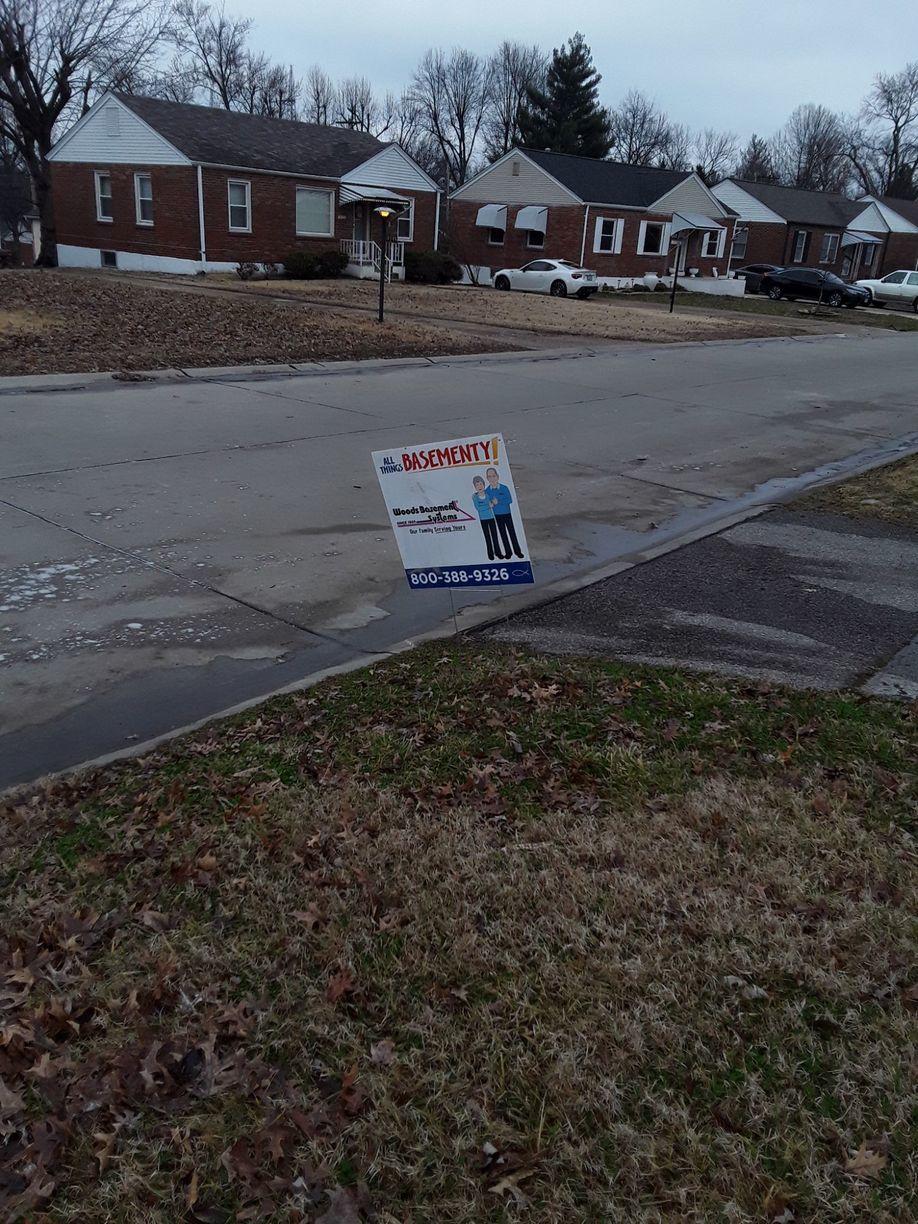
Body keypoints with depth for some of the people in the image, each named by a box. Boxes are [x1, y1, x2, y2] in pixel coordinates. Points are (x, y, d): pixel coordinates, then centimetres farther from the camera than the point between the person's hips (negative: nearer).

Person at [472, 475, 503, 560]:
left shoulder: (488, 494, -5)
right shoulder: (475, 497, -9)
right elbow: (477, 508, -14)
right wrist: (489, 505, -15)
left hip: (491, 517, 1)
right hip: (483, 519, -1)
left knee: (494, 535, 6)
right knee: (487, 537, 8)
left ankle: (498, 552, 18)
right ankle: (490, 553, 18)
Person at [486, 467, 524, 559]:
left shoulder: (504, 488, -12)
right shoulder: (488, 491, -6)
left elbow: (510, 500, -15)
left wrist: (498, 502, -23)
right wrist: (490, 504, -24)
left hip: (507, 513, -2)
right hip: (497, 515, 2)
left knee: (512, 532, 4)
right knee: (503, 534, 10)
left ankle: (517, 551, 14)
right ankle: (508, 552, 19)